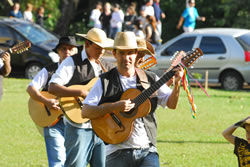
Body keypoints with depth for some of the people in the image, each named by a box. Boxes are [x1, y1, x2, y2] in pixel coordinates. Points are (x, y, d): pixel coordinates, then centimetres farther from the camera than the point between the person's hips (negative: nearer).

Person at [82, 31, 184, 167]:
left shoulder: (150, 79, 11)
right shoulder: (105, 82, 4)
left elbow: (171, 104, 9)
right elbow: (85, 112, -5)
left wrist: (177, 83, -9)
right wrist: (114, 107, -18)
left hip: (147, 150, 1)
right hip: (118, 152, -1)